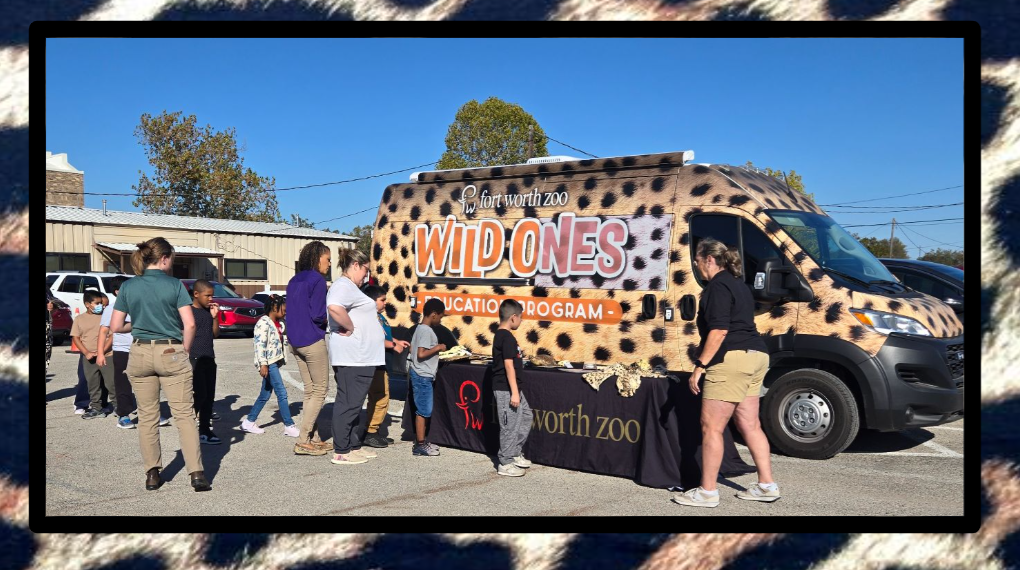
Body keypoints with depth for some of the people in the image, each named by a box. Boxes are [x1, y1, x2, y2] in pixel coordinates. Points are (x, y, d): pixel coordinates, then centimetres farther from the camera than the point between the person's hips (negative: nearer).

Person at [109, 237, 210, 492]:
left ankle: (152, 473, 17)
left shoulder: (128, 287, 3)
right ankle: (196, 474, -6)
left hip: (140, 354, 3)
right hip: (171, 353, -3)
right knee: (184, 415, 0)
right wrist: (185, 351, 4)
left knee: (147, 417, 13)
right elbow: (190, 325, -11)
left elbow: (114, 327, 3)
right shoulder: (175, 285, -5)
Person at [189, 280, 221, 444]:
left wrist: (214, 317, 0)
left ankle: (205, 430, 14)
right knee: (199, 395, -10)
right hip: (195, 360, -7)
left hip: (209, 360, 7)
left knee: (209, 396, 7)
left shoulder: (208, 311, 12)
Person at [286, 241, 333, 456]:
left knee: (310, 391, 14)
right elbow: (318, 314, -18)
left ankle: (314, 438, 17)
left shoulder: (294, 281, 14)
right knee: (319, 392, 0)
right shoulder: (318, 280, -12)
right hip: (313, 341, -8)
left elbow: (294, 311, 15)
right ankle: (303, 441, -2)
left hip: (295, 341, 8)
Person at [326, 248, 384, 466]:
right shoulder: (344, 285, -13)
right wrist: (350, 328, -21)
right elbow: (334, 307, -33)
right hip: (352, 356, -11)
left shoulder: (349, 287, 21)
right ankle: (341, 452, -1)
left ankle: (353, 446, 23)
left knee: (353, 403, 15)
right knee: (348, 403, -6)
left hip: (359, 356, 11)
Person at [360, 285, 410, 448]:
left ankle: (374, 431, 23)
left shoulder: (379, 317, 17)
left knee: (383, 398, 15)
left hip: (381, 365, 11)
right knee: (379, 398, -9)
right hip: (374, 365, -11)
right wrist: (394, 345, -16)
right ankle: (370, 433, -1)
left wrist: (397, 342, 18)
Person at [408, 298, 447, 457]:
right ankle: (420, 445, 3)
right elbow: (421, 354, -25)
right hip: (423, 376, -10)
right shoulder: (427, 331, -18)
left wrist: (436, 350, 17)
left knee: (423, 410, 16)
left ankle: (421, 441, 24)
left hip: (419, 374, 10)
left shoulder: (419, 328, 12)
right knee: (424, 411, -3)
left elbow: (412, 349, 17)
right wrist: (437, 348, -15)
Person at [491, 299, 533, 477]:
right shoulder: (507, 337, -18)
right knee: (510, 425, -2)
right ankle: (506, 464, 8)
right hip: (506, 389, -10)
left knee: (526, 416, 18)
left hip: (509, 388, 10)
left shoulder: (500, 335, 12)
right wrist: (514, 392, -22)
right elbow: (508, 365, -22)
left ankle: (515, 453, 26)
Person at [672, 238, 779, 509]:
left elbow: (718, 330, -18)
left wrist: (700, 365, -16)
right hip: (756, 355, 11)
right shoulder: (738, 284, 21)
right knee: (749, 424, 14)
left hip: (732, 359, -11)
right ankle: (767, 485, 17)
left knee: (711, 427, -5)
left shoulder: (718, 286, -9)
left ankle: (707, 492, 0)